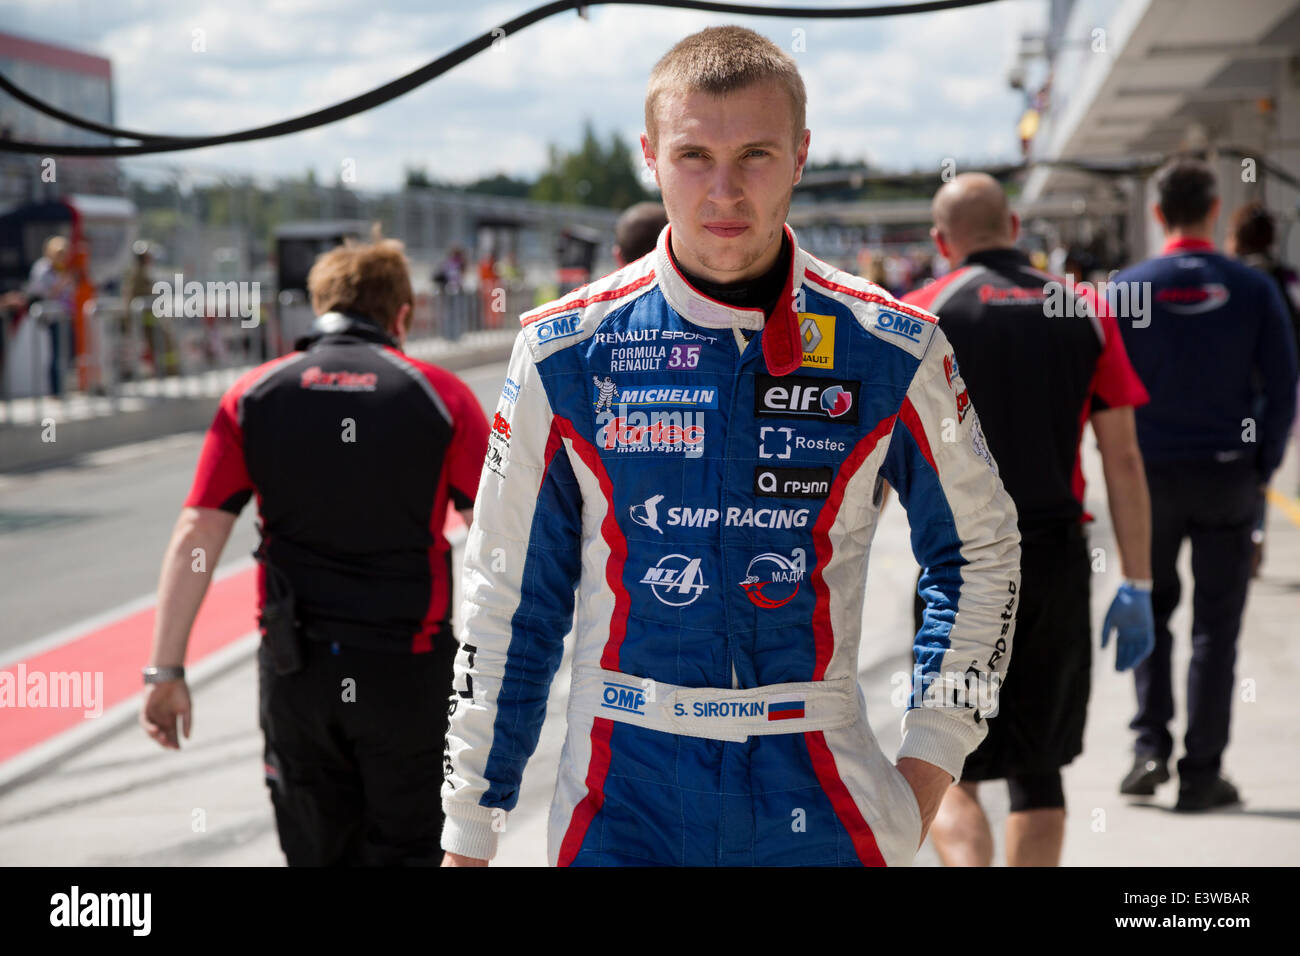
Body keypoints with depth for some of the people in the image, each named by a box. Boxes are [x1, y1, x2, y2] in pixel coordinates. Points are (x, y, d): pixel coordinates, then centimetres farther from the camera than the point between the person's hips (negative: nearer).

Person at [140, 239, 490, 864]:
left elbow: (195, 535, -5)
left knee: (318, 854, 15)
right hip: (407, 671, -2)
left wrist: (165, 670, -4)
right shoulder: (440, 395, -3)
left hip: (295, 668, 2)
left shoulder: (254, 395, 1)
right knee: (406, 851, 10)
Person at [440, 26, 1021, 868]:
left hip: (820, 797, 0)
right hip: (623, 799, 0)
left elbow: (981, 551, 10)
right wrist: (469, 833, 3)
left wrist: (930, 765, 2)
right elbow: (507, 593, 3)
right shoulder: (566, 351, -3)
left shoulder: (893, 350, -3)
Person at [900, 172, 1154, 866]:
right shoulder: (1087, 313, 6)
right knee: (1038, 770, 15)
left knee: (951, 771, 3)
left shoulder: (919, 314, -1)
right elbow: (1123, 460, 2)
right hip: (1058, 564, 2)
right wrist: (1137, 587, 5)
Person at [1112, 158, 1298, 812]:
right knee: (1215, 624, 7)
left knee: (1149, 610, 18)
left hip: (1152, 472, 0)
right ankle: (1202, 773, 8)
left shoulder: (1126, 288, -5)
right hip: (1229, 475, 0)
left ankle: (1150, 746, 5)